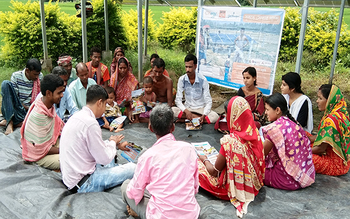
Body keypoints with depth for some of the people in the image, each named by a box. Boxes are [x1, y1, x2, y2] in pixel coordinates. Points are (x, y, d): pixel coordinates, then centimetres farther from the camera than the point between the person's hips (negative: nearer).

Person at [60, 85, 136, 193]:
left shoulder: (76, 116, 7)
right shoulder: (90, 123, -24)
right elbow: (105, 159, -18)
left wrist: (116, 144, 16)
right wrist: (112, 142, 0)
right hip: (83, 184, -10)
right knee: (133, 168, -13)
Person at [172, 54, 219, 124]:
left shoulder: (203, 80, -14)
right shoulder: (182, 80, -9)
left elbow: (208, 101, -13)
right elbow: (178, 100, -9)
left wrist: (204, 115, -31)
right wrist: (186, 111, -29)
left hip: (201, 108, -1)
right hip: (187, 108, 1)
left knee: (215, 117, -30)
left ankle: (185, 120, -24)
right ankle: (198, 117, -20)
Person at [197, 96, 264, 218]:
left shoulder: (229, 141, -30)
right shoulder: (254, 133, -9)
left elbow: (214, 171, -17)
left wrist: (205, 159, 5)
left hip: (234, 187, -7)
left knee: (197, 163, 3)